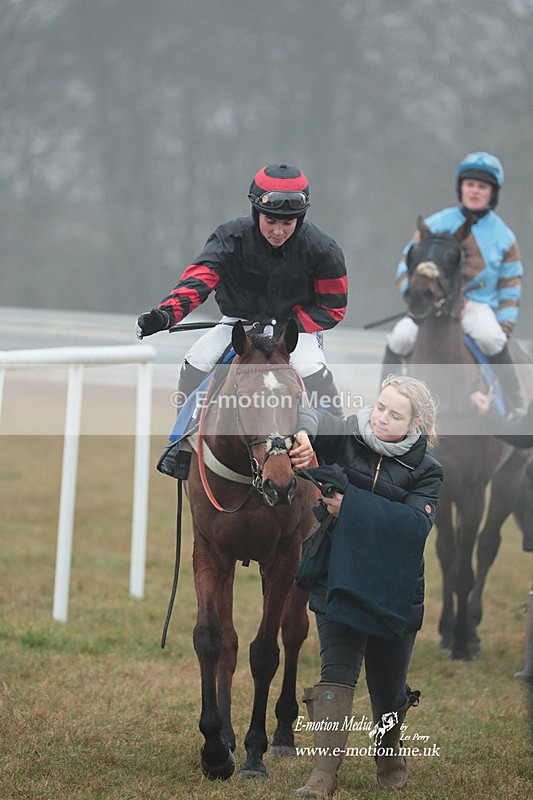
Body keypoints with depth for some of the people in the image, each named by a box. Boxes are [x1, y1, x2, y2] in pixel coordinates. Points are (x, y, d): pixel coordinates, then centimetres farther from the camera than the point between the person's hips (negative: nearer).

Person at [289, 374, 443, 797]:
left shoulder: (425, 471, -3)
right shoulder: (345, 438, -1)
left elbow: (416, 523, -20)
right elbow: (308, 415, -16)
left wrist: (352, 506, -29)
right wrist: (302, 433, -41)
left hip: (394, 589, 1)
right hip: (339, 582, -1)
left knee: (389, 684, 11)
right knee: (337, 671, -14)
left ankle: (390, 751, 41)